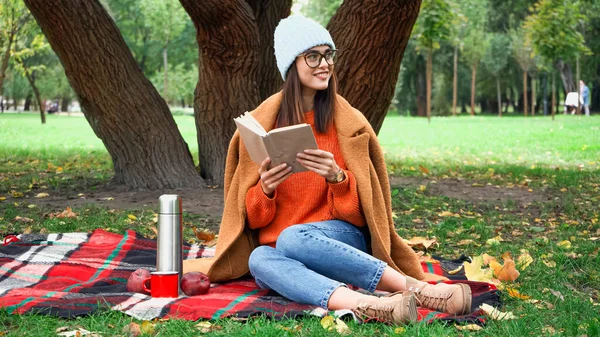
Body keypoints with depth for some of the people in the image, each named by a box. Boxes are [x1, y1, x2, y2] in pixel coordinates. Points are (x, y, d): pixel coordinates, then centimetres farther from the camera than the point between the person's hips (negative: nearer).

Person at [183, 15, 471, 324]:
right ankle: (368, 306, -50)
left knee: (292, 238, -36)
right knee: (259, 259, -35)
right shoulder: (262, 123, 4)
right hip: (275, 246, 2)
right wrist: (265, 189, -17)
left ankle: (415, 289, -43)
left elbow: (360, 207, 1)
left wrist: (337, 177, -20)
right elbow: (252, 217, 6)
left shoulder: (348, 123, 3)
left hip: (340, 236, -1)